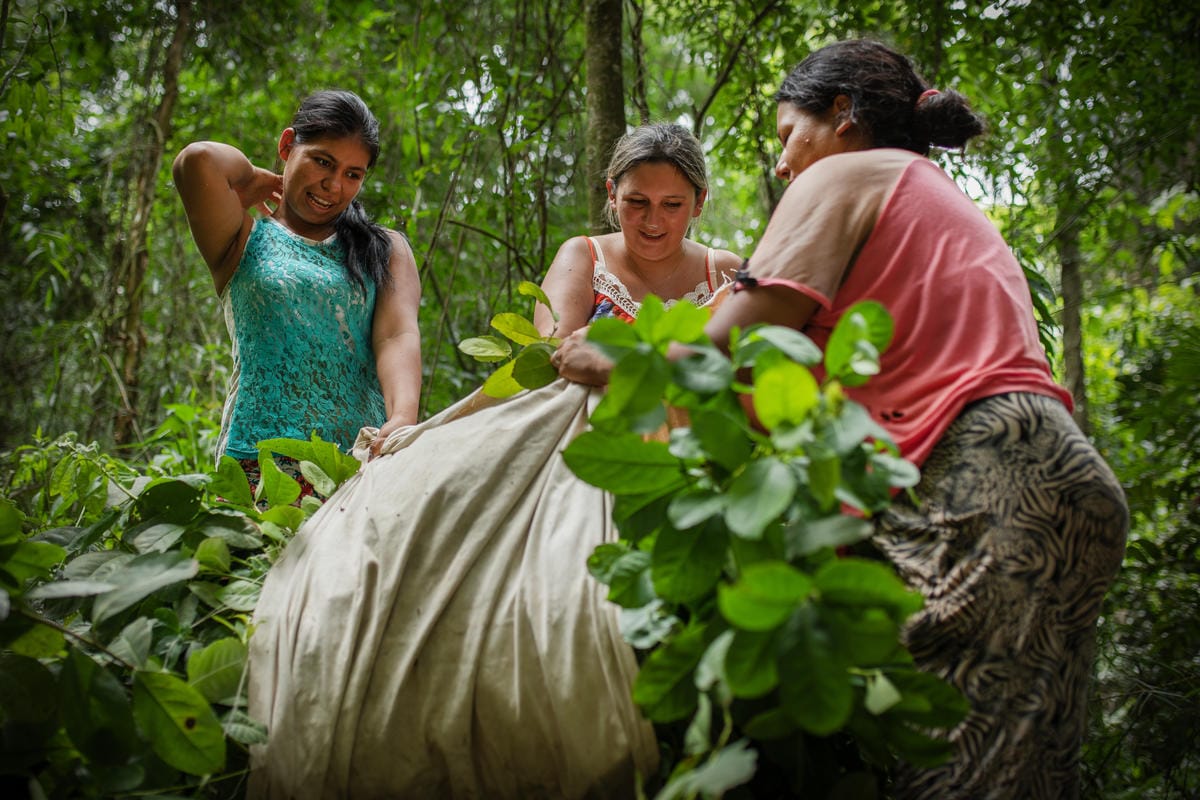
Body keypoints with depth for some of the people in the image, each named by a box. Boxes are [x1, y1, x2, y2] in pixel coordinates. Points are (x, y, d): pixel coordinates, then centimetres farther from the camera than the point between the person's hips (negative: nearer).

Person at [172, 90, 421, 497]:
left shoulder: (385, 250, 20)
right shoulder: (247, 241, 15)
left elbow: (398, 335, 1)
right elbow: (197, 161, -6)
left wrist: (404, 418, -18)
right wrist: (251, 179, 14)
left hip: (366, 462, 1)